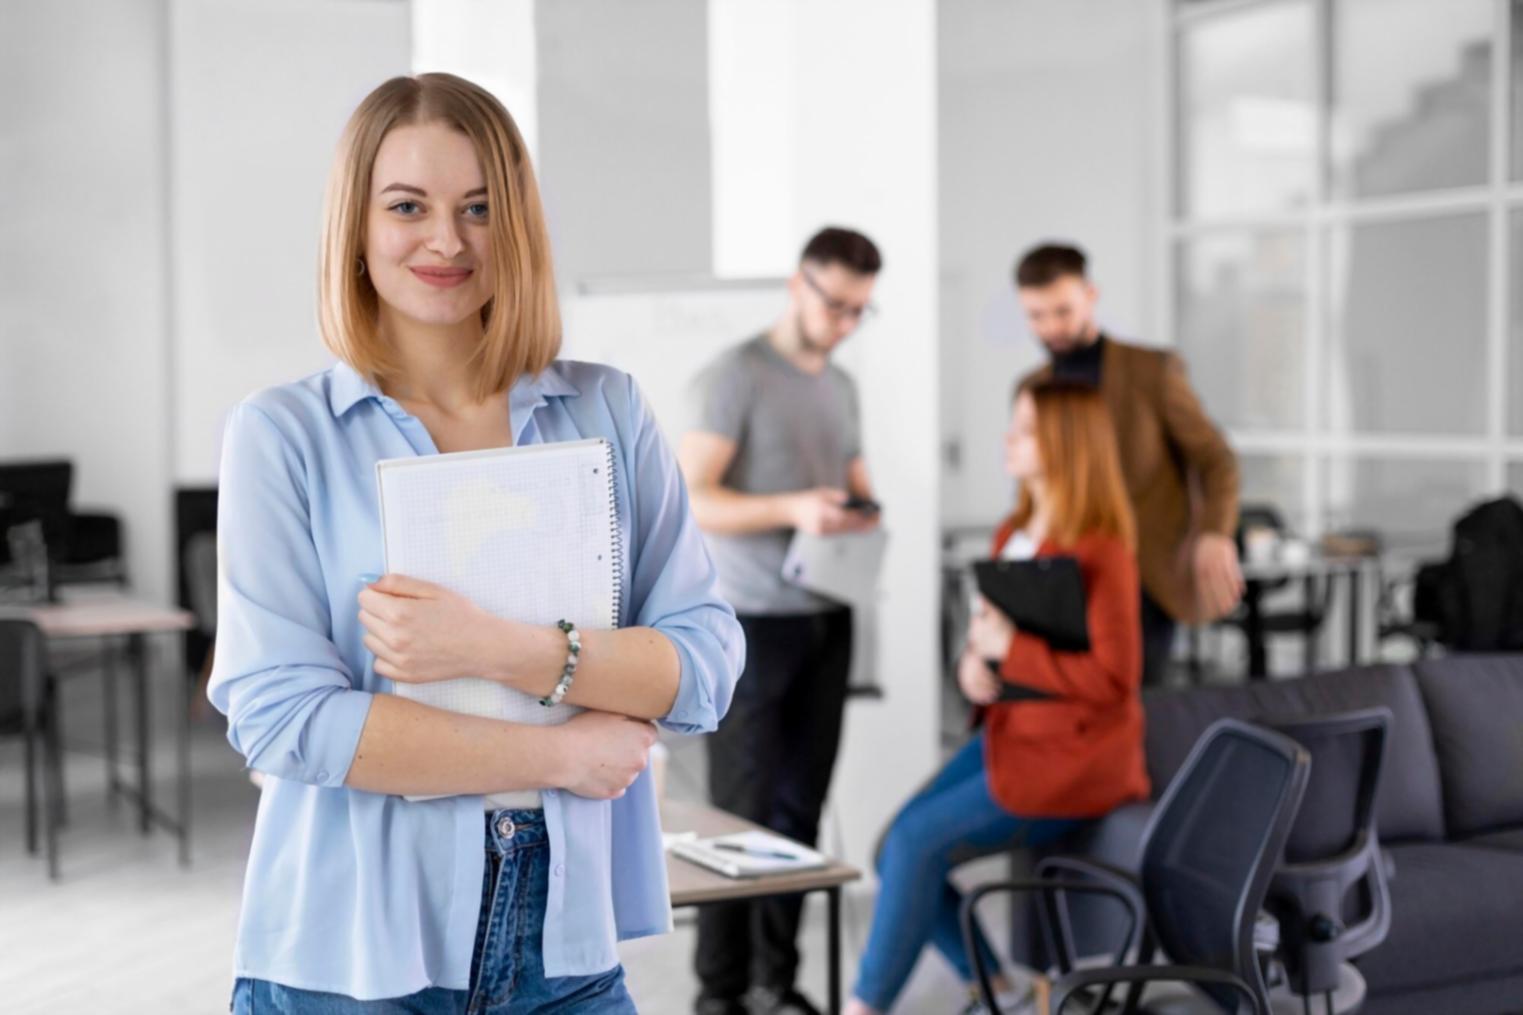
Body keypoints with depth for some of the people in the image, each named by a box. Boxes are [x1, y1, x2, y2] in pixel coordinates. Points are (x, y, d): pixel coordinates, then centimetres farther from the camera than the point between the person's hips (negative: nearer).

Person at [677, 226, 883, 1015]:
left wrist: (863, 513, 0)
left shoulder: (842, 387, 16)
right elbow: (692, 499, -13)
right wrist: (792, 510, -25)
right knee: (742, 811, -2)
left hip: (827, 622, 6)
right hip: (752, 622, -6)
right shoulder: (735, 376, -7)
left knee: (798, 809, 8)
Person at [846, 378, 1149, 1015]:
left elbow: (1114, 678, -21)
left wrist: (1011, 649, -21)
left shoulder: (1101, 550, -16)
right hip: (1007, 732, 8)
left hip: (1068, 759, -8)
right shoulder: (1012, 535, 9)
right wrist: (972, 664, -6)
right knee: (897, 849, -3)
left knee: (917, 844, -18)